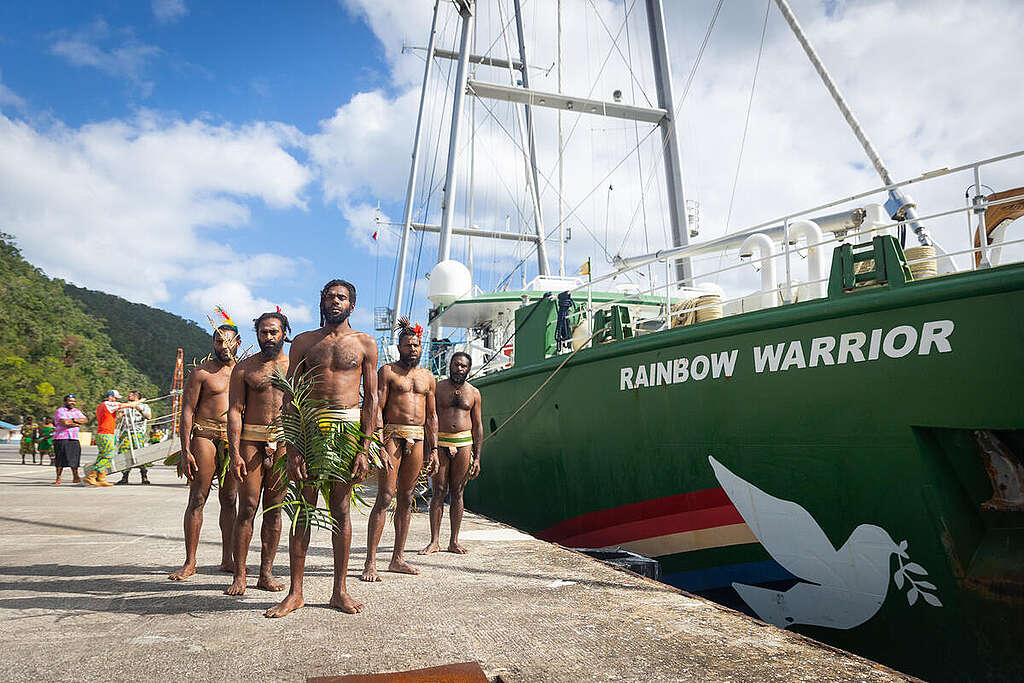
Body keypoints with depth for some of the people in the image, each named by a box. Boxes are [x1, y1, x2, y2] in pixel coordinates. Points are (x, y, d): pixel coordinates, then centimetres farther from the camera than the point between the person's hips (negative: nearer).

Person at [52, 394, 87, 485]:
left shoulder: (77, 411, 17)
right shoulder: (60, 411, -2)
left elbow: (85, 420, 2)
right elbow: (64, 422, -17)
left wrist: (73, 420, -9)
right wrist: (77, 424, -3)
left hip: (74, 438, 5)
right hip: (61, 438, -5)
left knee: (74, 459, 5)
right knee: (60, 459, -3)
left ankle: (76, 478, 13)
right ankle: (58, 479, 3)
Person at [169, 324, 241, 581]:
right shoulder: (201, 372, 2)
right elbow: (187, 411, -3)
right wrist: (185, 451, -10)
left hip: (235, 439, 4)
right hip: (205, 436, -3)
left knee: (229, 499, 7)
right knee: (197, 499, -3)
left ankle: (227, 559, 14)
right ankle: (190, 562, 4)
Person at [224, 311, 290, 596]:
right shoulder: (244, 368, 6)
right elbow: (235, 411, 1)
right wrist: (235, 452, -9)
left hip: (284, 442, 2)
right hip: (250, 441, -1)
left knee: (274, 508, 6)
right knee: (247, 508, -3)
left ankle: (266, 572, 14)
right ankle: (239, 575, 6)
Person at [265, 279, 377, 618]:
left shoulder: (364, 343, 7)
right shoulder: (303, 342, 9)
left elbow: (371, 397, 3)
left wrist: (364, 449, -5)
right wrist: (291, 448, -6)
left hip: (348, 428, 0)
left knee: (340, 508, 5)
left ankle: (340, 591, 15)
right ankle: (295, 592, 13)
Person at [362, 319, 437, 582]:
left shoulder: (427, 376, 16)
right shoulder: (387, 371, 1)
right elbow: (376, 410, -7)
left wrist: (434, 449, 11)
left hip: (417, 439, 5)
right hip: (392, 435, -5)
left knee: (406, 498, 8)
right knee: (385, 497, -9)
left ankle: (398, 558, 17)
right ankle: (370, 563, -5)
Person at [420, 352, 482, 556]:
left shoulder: (473, 393, 9)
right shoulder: (438, 388, 4)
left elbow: (477, 426, 10)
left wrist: (477, 457, 5)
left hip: (464, 443, 1)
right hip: (440, 443, -1)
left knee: (457, 493, 4)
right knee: (438, 492, -1)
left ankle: (454, 541, 11)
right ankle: (434, 541, 5)